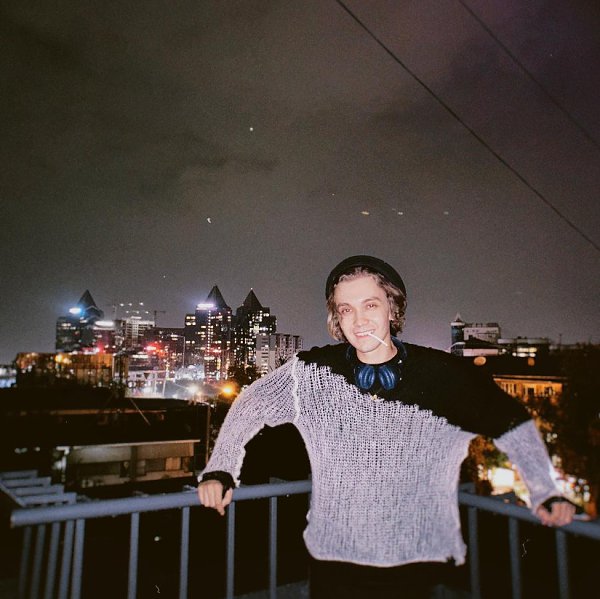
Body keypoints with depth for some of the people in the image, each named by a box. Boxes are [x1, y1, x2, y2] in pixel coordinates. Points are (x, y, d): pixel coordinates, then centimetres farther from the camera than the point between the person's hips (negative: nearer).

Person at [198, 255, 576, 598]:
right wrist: (220, 470, -2)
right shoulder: (313, 372, -10)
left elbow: (512, 421, 3)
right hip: (334, 559, 1)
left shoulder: (445, 375, -11)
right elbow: (253, 404, 3)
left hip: (420, 560, 0)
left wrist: (545, 493, 3)